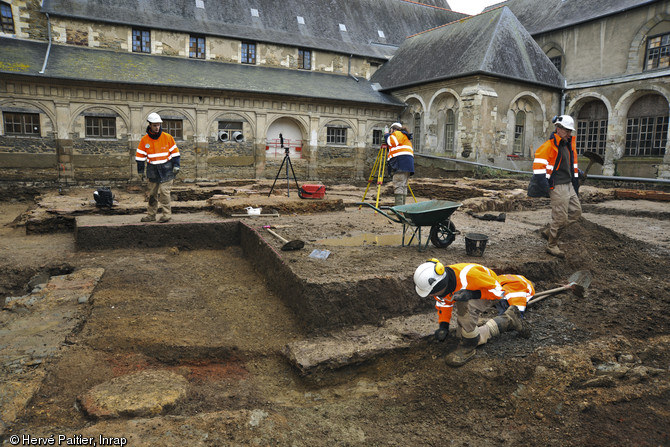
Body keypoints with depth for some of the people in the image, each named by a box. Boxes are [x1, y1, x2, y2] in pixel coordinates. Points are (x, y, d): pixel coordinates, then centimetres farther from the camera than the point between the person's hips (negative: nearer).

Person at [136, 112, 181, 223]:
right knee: (152, 194, 9)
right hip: (153, 171, 3)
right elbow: (140, 156, 7)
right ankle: (151, 215, 18)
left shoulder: (167, 137, -2)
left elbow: (175, 152, 3)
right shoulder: (144, 140, 2)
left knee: (164, 192, -10)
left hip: (166, 170, -3)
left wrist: (176, 165, -4)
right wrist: (140, 170, 6)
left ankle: (167, 214, -1)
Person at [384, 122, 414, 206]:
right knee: (403, 186, 9)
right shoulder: (405, 136, 33)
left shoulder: (398, 133, 4)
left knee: (398, 186, -14)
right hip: (407, 165, 10)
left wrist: (387, 135, 6)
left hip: (401, 163, -10)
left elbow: (392, 142, -11)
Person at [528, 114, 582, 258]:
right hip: (557, 187, -9)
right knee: (560, 217, -6)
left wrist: (576, 184, 24)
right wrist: (543, 184, -28)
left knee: (576, 212, 11)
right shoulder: (550, 145, -12)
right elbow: (539, 163, -21)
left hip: (568, 185, 9)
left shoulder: (569, 144, 16)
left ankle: (549, 232, 19)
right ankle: (552, 246, 10)